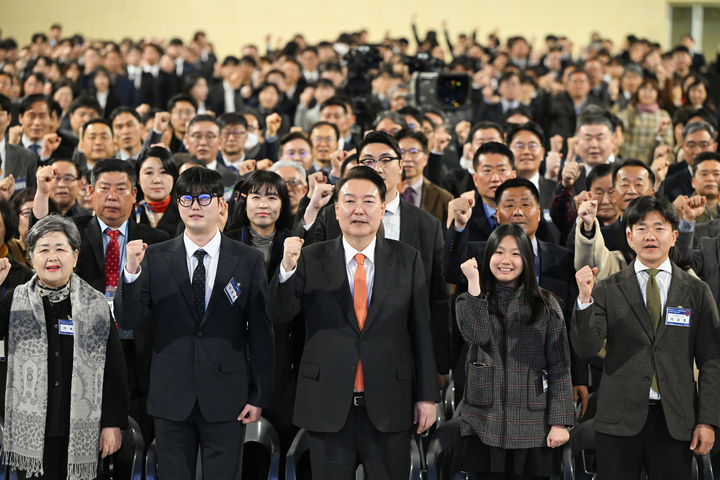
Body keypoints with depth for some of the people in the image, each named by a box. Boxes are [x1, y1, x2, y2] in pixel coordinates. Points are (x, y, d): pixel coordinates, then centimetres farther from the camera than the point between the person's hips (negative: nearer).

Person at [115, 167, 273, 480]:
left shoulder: (248, 261, 2)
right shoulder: (155, 258, 3)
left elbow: (261, 334, 3)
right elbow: (127, 321, -4)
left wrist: (260, 396, 0)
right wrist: (132, 271, -20)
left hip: (225, 400, -1)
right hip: (171, 398, 1)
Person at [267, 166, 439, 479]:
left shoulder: (407, 260, 3)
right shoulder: (311, 260, 2)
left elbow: (421, 331, 4)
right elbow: (278, 315, -6)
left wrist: (427, 395, 2)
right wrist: (287, 267, -23)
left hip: (388, 405, 0)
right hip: (328, 405, 0)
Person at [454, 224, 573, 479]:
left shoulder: (546, 305, 6)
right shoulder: (470, 302, 9)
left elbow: (559, 366, 2)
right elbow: (477, 335, -13)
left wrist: (560, 421, -5)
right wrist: (474, 284, -12)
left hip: (532, 425, 0)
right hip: (483, 423, 0)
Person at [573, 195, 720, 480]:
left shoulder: (696, 292, 6)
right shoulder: (607, 290, 3)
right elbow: (586, 348, -6)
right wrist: (585, 299, -20)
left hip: (676, 421, 1)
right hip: (619, 421, 0)